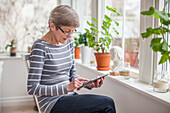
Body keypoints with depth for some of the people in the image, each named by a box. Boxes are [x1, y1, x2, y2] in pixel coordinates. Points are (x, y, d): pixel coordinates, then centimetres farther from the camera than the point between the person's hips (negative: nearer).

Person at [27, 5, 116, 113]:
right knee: (107, 103, -20)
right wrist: (67, 87, -21)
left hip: (70, 96, 7)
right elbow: (32, 88, -15)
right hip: (52, 103, -7)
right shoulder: (41, 47, -13)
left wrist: (88, 84, -3)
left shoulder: (69, 42, 9)